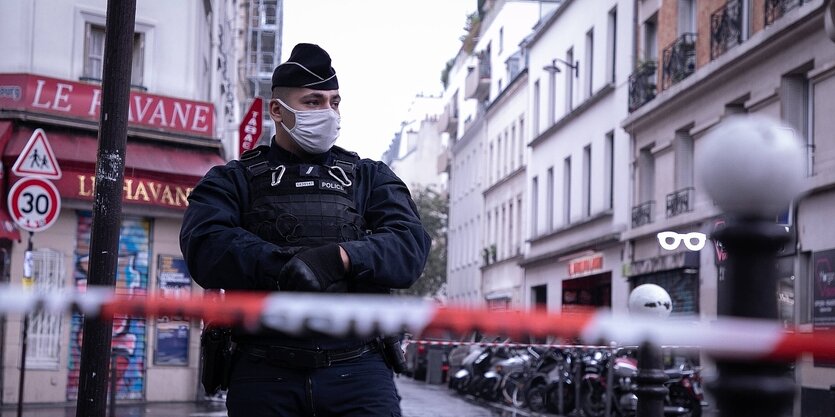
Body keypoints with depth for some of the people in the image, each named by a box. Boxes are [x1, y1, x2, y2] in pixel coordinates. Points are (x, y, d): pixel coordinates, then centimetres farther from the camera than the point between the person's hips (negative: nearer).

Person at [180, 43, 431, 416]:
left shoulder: (371, 178, 17)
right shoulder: (233, 181, 13)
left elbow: (411, 245, 1)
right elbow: (204, 245, -6)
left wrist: (341, 258, -18)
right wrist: (284, 265, -20)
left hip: (358, 372, 1)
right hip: (264, 376, 0)